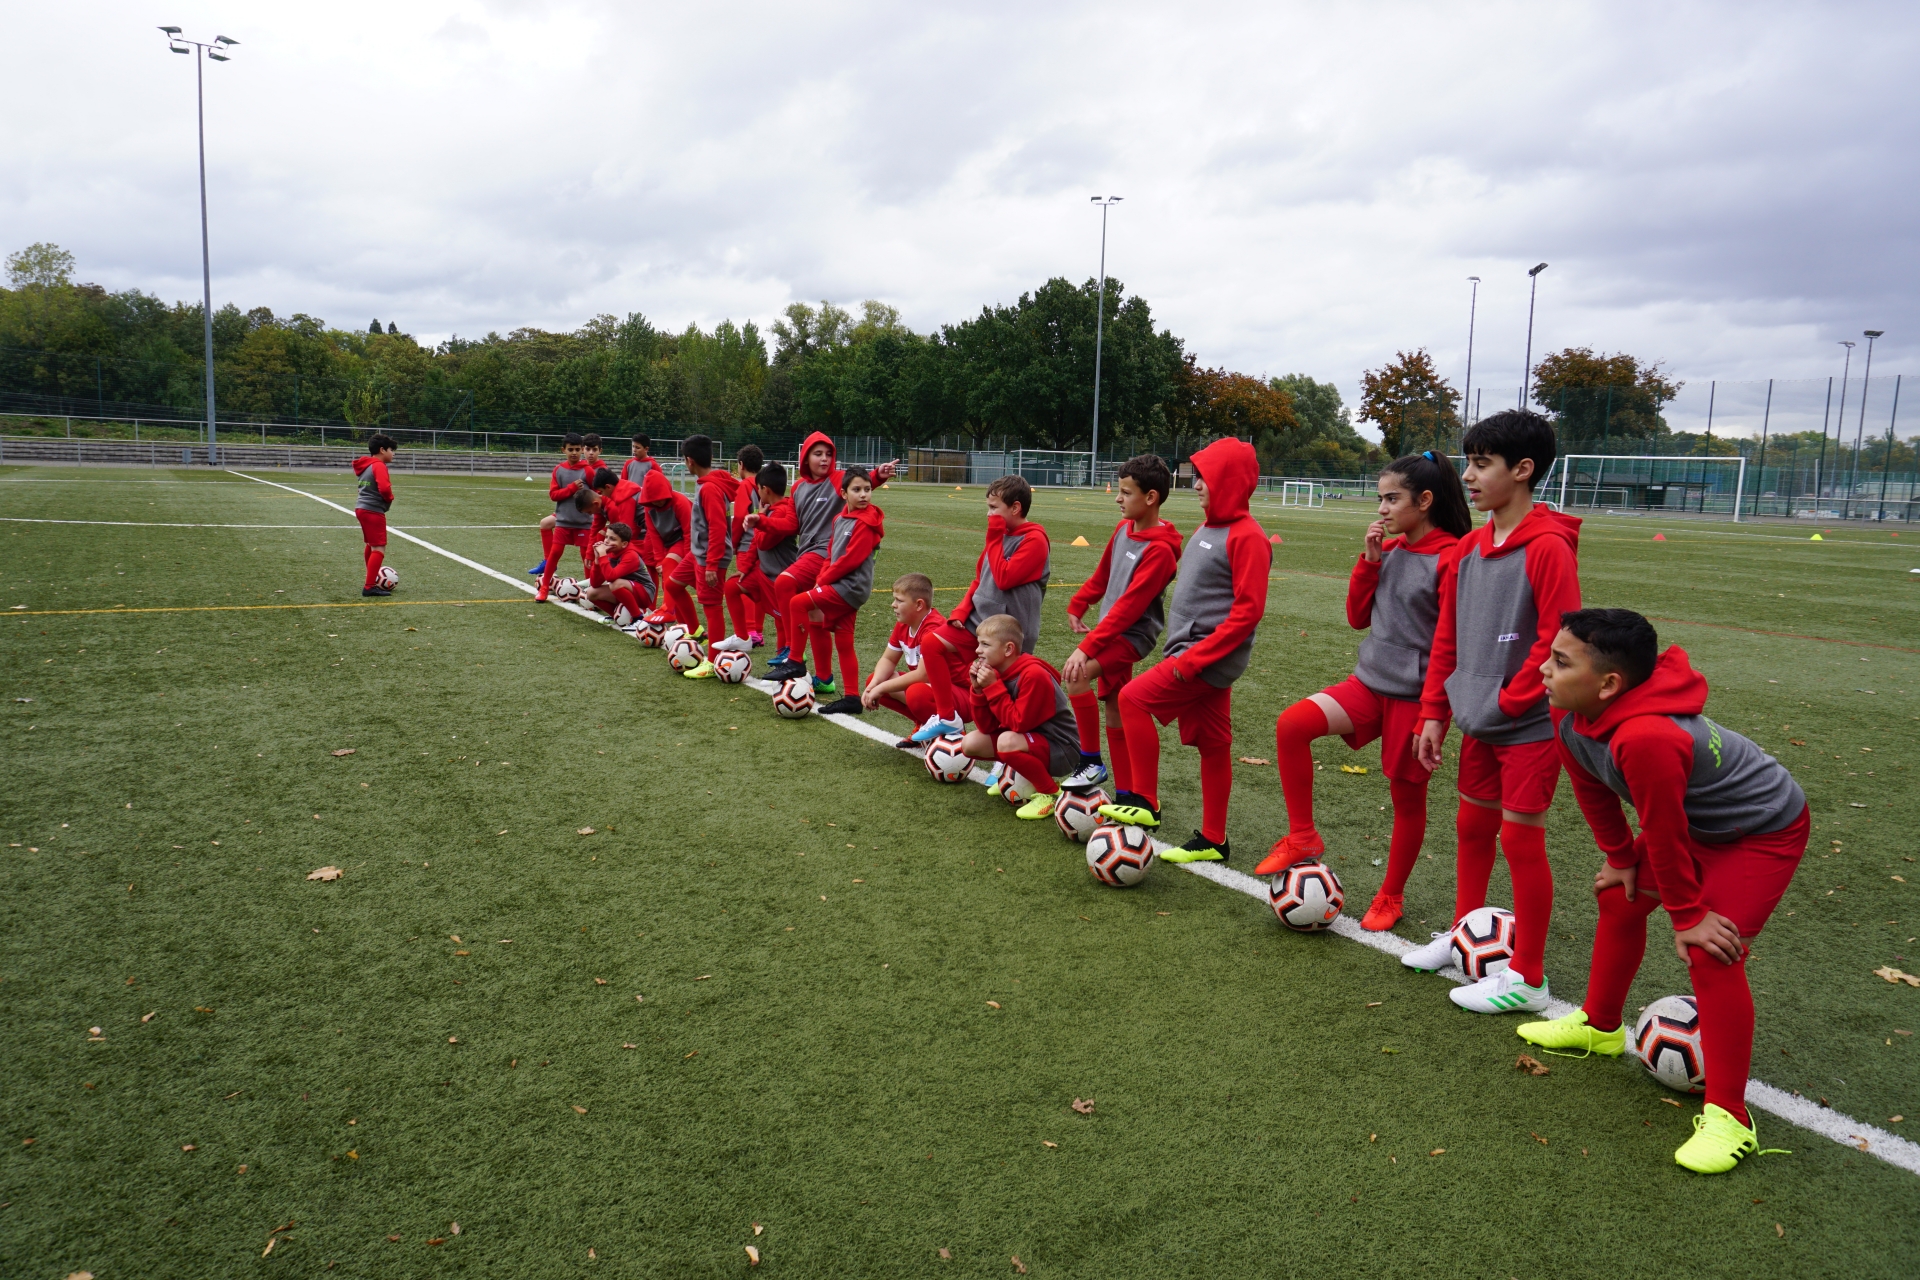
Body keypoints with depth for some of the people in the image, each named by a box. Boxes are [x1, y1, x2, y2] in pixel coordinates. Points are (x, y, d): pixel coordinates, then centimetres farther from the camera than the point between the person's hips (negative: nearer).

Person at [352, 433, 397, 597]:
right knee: (379, 548, -10)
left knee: (371, 545, 22)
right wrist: (390, 498, -7)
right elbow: (384, 488, -28)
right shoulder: (379, 466, -15)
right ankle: (369, 587, -15)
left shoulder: (365, 465, 14)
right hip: (373, 511, -10)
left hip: (362, 508, 10)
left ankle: (372, 580, 35)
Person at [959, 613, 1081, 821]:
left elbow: (1018, 724, -26)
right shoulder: (997, 673, 1)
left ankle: (1051, 793, -13)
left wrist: (993, 687, -25)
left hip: (1061, 749, -8)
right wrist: (978, 689, -14)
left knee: (1007, 741, -34)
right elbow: (986, 727, -1)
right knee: (971, 743, -3)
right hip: (1029, 739, 8)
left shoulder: (1033, 675, -24)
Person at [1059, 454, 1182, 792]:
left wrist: (1087, 648, -28)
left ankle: (1092, 762, -12)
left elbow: (1129, 606, -26)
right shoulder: (1123, 529, 4)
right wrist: (1077, 606, 21)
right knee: (1113, 710, 11)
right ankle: (1126, 794, 20)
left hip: (1133, 634, -9)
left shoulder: (1160, 549, -21)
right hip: (1114, 629, 9)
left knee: (1077, 674, -27)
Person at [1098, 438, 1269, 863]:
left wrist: (1196, 657, -22)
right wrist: (1181, 648, 17)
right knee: (1211, 743, 12)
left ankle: (1144, 802, -6)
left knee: (1134, 698, -16)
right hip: (1192, 652, 9)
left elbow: (1248, 610, -20)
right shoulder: (1209, 528, 14)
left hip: (1211, 657, -9)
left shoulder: (1246, 537, -15)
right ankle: (1213, 840, 20)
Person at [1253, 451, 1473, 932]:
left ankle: (1391, 896, 28)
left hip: (1416, 695, -6)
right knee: (1292, 724, -16)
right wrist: (1369, 559, -3)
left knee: (1407, 796, 9)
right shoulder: (1388, 549, 7)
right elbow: (1358, 617, 9)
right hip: (1370, 681, 6)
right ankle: (1303, 838, -3)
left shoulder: (1450, 557, -14)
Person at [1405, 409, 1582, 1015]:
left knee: (1521, 839, 1)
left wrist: (1509, 700, -13)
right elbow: (1447, 636, 11)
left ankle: (1527, 979, 14)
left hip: (1530, 725, -7)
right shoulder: (1468, 549, 7)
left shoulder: (1548, 547, -17)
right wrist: (1434, 711, 8)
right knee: (1471, 827, 18)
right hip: (1480, 723, 7)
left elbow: (1559, 640, -19)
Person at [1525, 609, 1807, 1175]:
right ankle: (1600, 1026, 39)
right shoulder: (1569, 717, -17)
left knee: (1711, 952, -18)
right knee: (1619, 897, 17)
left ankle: (1727, 1118, -5)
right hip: (1695, 822, 9)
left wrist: (1688, 915, -18)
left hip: (1765, 833, -9)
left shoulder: (1644, 738, -44)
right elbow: (1593, 791, 1)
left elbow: (1663, 834, -30)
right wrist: (1621, 859, 8)